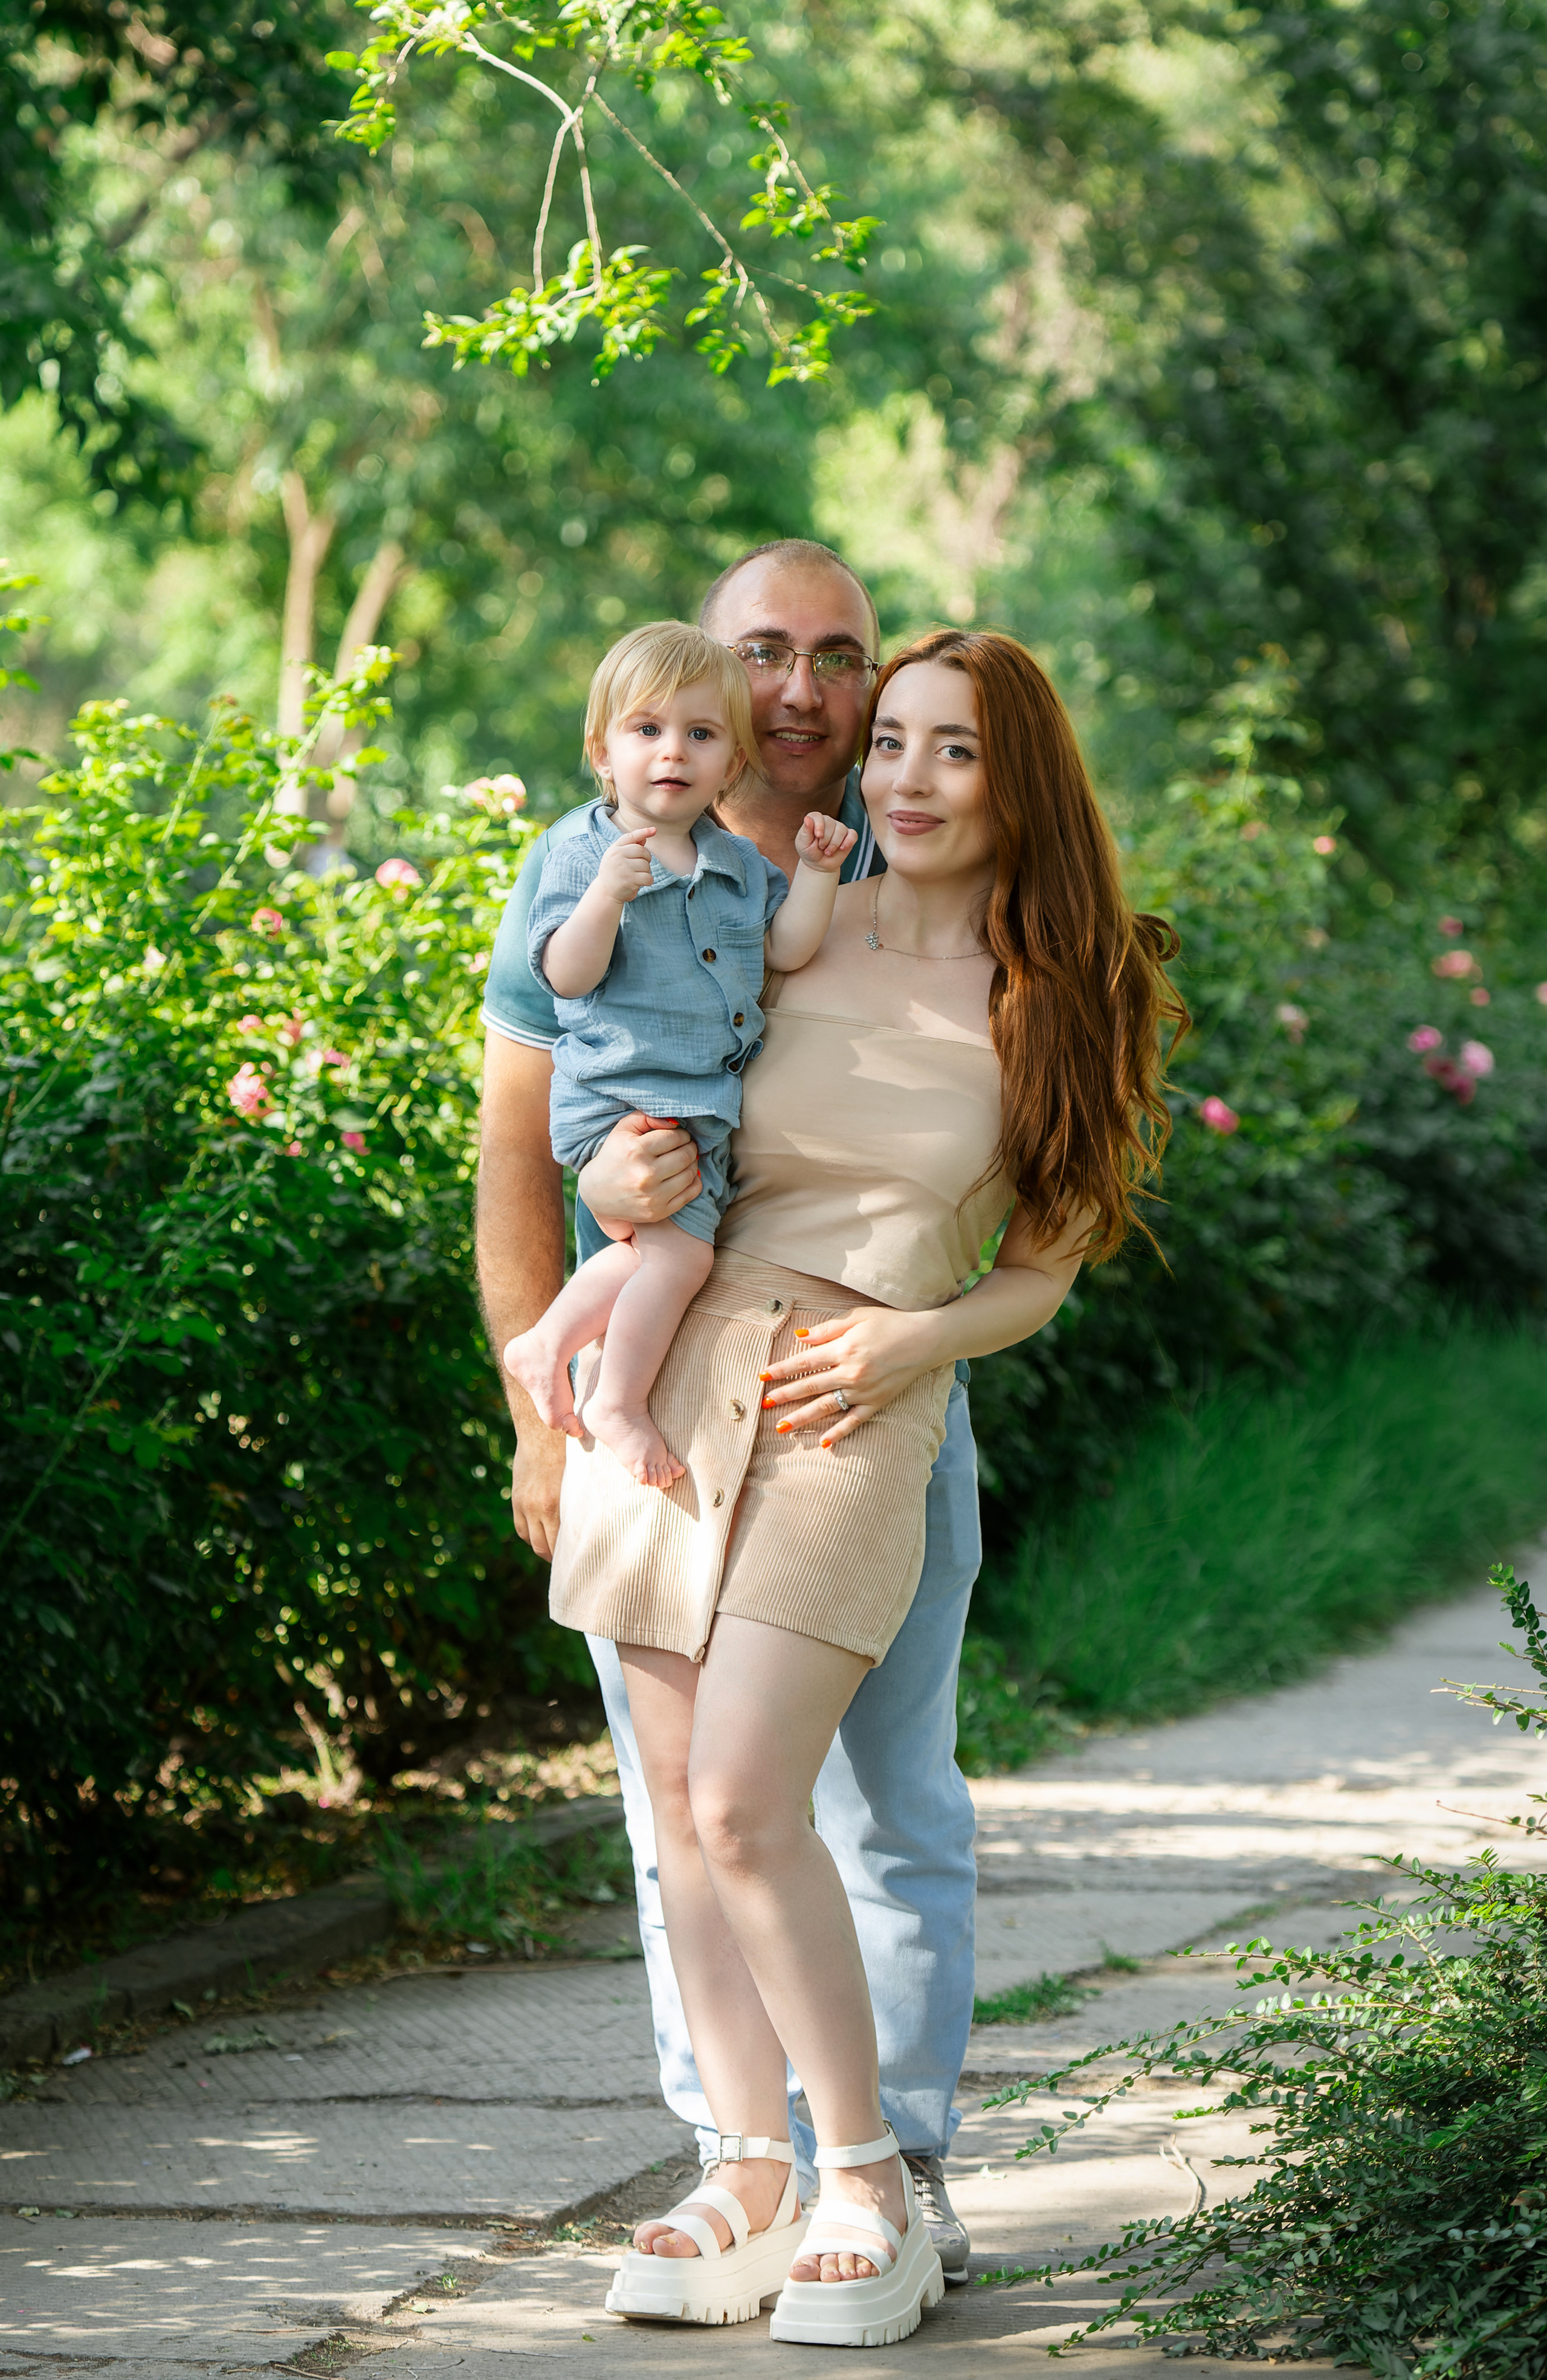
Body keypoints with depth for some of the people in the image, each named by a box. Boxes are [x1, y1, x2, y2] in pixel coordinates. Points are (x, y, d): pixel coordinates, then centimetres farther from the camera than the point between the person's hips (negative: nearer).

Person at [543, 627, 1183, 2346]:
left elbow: (1038, 1274, 7)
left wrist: (912, 1341, -11)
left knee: (745, 1804, -15)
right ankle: (746, 2182, 12)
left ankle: (869, 2189, -3)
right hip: (669, 1373, 3)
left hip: (857, 1414, -3)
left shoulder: (1062, 1009, 2)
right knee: (680, 1806, 2)